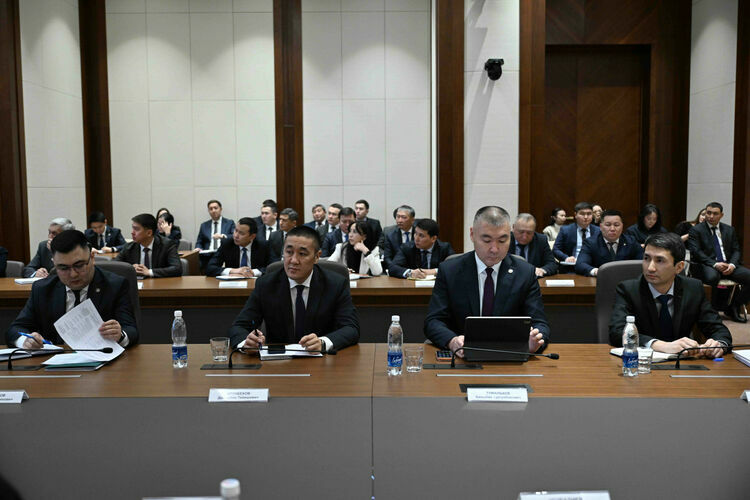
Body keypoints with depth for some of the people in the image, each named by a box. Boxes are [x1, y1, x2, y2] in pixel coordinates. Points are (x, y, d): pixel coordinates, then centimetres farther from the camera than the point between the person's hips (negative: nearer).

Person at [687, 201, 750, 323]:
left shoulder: (729, 230, 19)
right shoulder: (696, 230, 3)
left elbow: (736, 250, 14)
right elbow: (696, 252, -8)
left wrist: (732, 264, -8)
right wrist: (714, 264, -20)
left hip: (728, 265, 5)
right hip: (706, 266, -5)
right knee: (712, 277, -39)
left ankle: (735, 307, -5)